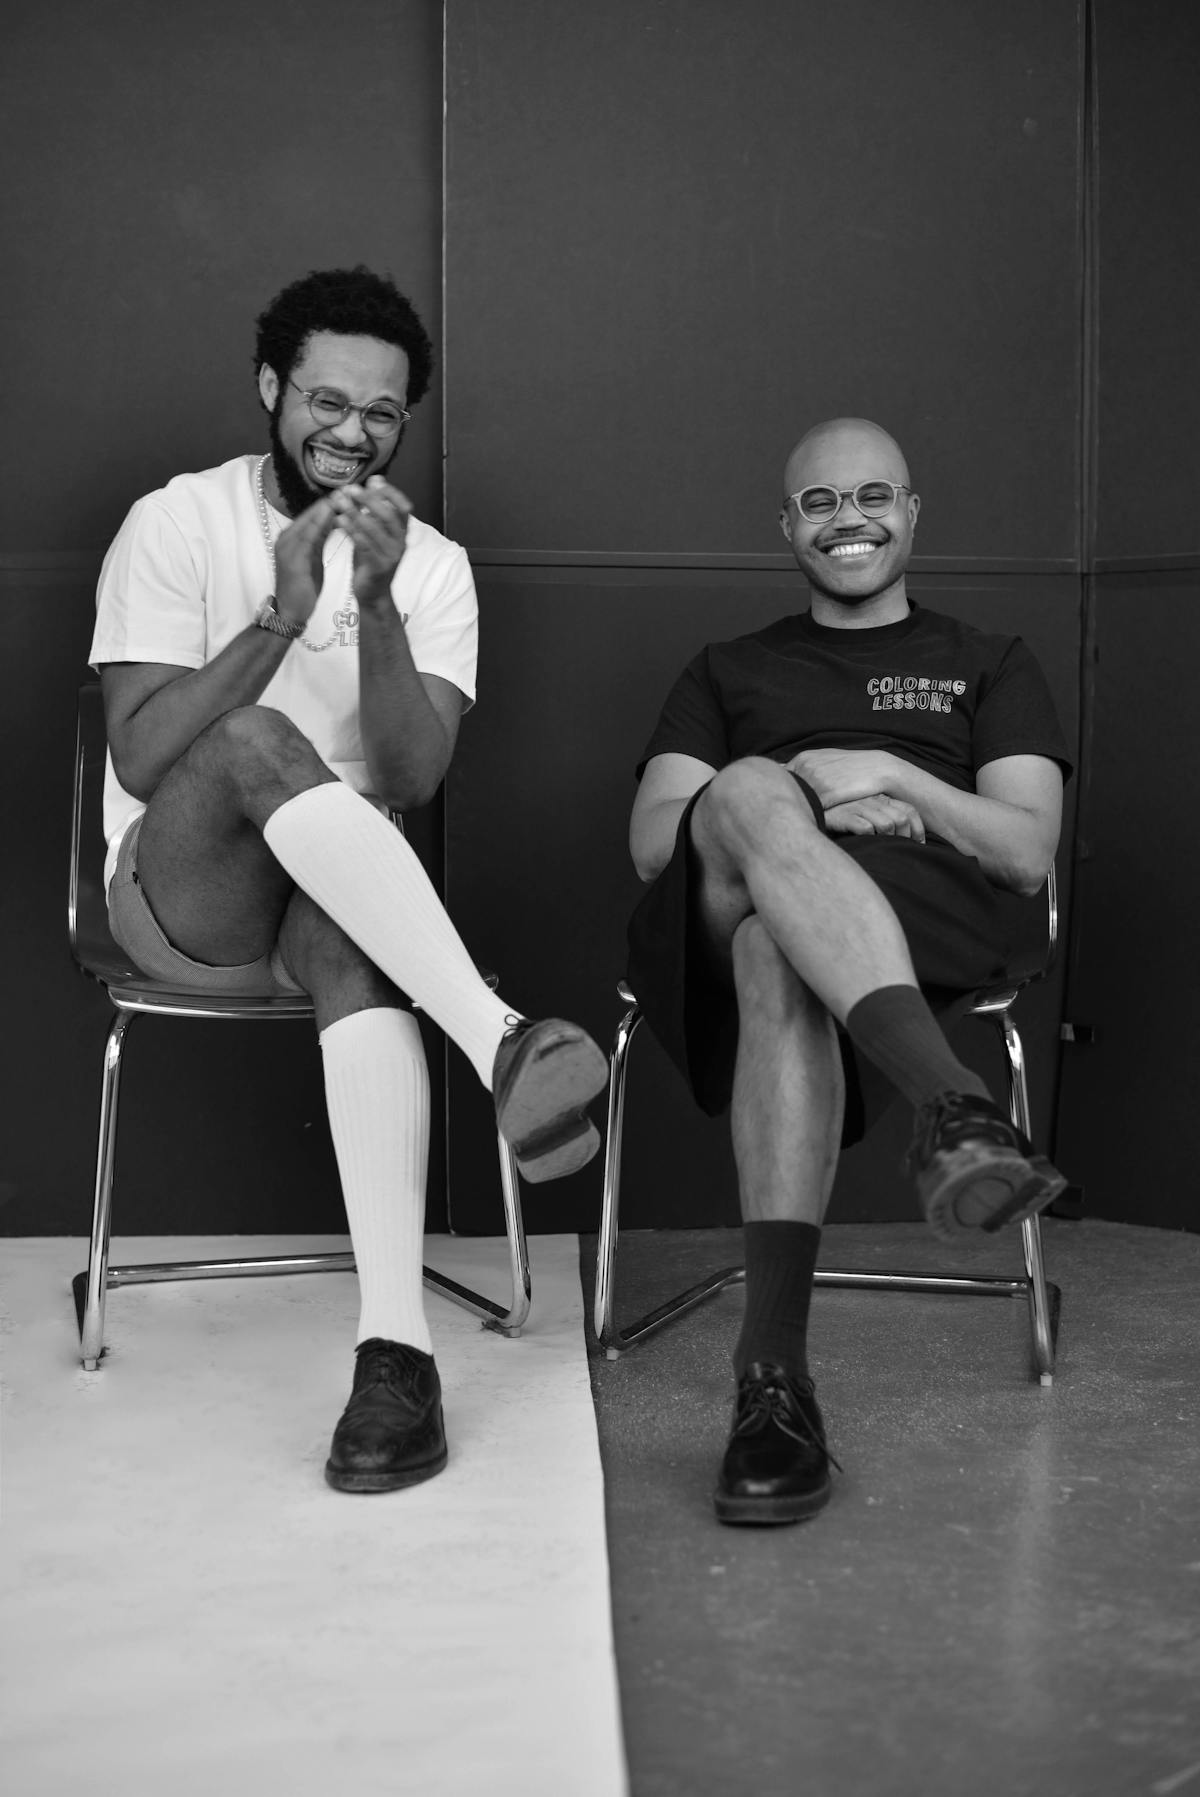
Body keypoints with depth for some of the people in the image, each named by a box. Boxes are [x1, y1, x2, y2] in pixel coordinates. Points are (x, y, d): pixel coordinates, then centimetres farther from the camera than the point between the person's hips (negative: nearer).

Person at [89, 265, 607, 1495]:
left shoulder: (433, 565, 4)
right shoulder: (178, 523, -2)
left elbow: (412, 779, -10)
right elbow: (139, 760, -15)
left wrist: (376, 604, -22)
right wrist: (283, 612, -24)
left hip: (339, 897, 2)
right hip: (179, 898, -1)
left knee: (354, 943, -36)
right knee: (256, 738, -34)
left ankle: (395, 1345, -44)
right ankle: (501, 1042, -46)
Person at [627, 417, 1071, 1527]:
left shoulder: (990, 667, 29)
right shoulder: (728, 673, 33)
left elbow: (1028, 852, 12)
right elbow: (650, 841, 14)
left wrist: (894, 782, -6)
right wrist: (802, 808, -5)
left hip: (927, 926, -1)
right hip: (722, 919, 1)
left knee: (777, 954, -41)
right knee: (751, 791, -38)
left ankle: (774, 1370, -56)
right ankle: (952, 1104, -58)